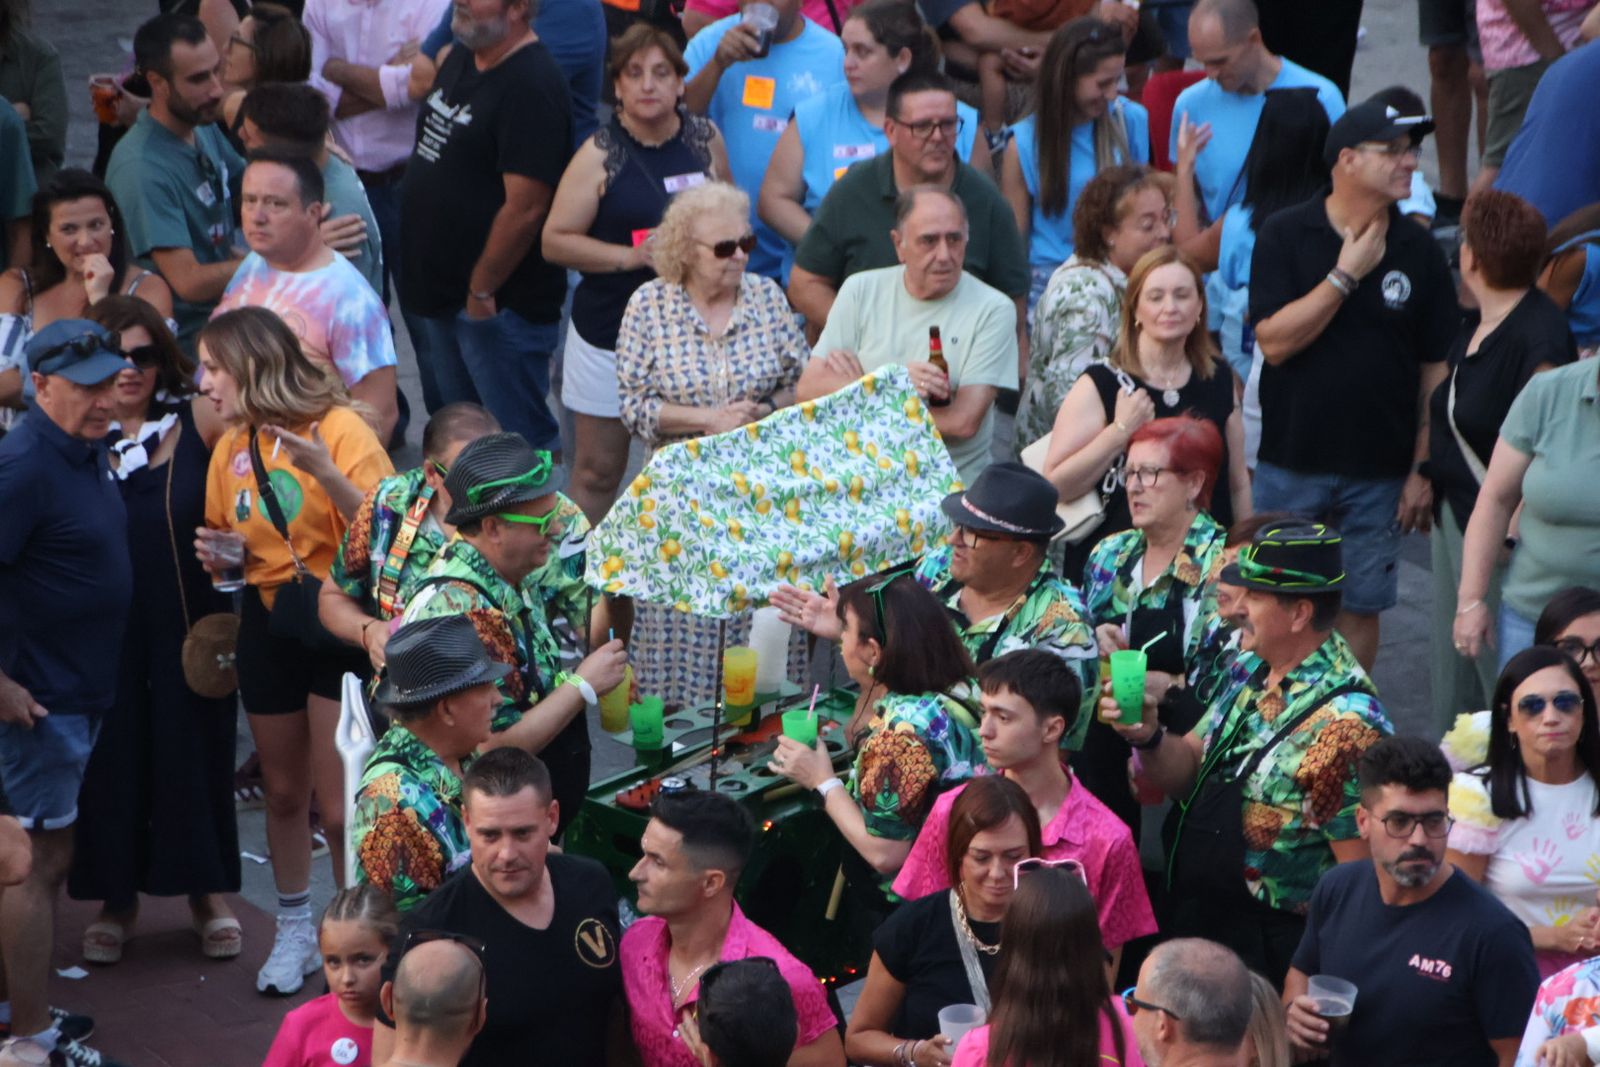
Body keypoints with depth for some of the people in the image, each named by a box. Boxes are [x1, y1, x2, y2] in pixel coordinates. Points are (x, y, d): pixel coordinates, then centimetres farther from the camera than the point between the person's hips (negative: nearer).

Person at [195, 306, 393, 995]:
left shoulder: (338, 428, -11)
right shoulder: (232, 450, 7)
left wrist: (327, 474, -32)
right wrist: (218, 553, -3)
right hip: (268, 630, 6)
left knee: (339, 809, -6)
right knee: (284, 792, 15)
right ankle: (294, 931, 31)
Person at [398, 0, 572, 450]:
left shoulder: (532, 84, -20)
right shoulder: (459, 61, 10)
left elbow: (525, 207, -24)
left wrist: (481, 290, -17)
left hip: (499, 306, -10)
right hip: (440, 295, 10)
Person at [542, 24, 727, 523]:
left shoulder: (706, 139, 4)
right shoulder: (600, 154, -7)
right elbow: (555, 240, -8)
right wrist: (629, 257, -18)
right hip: (610, 329, -3)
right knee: (598, 469, 4)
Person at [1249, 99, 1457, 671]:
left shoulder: (1419, 251, 2)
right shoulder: (1285, 235, -3)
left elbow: (1435, 369, 4)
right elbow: (1274, 341, -13)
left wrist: (1424, 470, 0)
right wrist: (1346, 274, -14)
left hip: (1381, 470, 1)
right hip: (1291, 462, -1)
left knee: (1360, 607, 6)